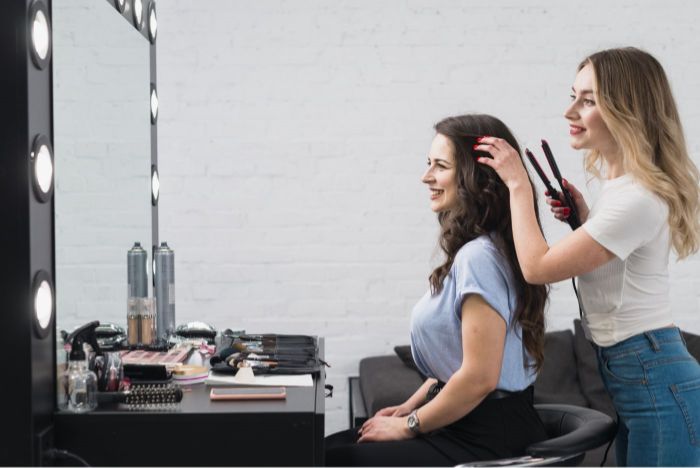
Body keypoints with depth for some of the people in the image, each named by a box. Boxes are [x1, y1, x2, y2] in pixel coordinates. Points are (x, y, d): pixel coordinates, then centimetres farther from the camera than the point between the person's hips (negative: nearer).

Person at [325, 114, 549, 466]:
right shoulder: (471, 250, 11)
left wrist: (409, 425, -11)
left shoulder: (479, 256, -20)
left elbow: (479, 377, -24)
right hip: (465, 424, 10)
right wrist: (409, 408, 12)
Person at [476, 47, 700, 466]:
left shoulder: (638, 199, -21)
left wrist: (518, 184, -8)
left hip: (654, 384, -10)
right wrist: (583, 216, 8)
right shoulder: (622, 183, 10)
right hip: (634, 375, 10)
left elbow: (537, 267, -18)